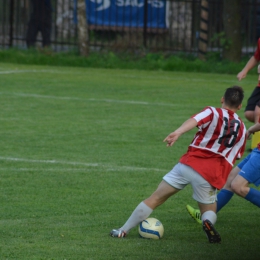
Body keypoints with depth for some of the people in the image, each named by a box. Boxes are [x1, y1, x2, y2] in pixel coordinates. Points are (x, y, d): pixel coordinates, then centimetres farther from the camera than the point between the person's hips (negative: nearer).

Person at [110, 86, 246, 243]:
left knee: (155, 199, 7)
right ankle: (208, 222, -18)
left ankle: (123, 231, 7)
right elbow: (236, 157, 21)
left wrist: (178, 133, -31)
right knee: (209, 211, 19)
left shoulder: (213, 112, 7)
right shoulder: (242, 129, 18)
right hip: (210, 175, 1)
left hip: (189, 164, -1)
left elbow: (195, 120, -15)